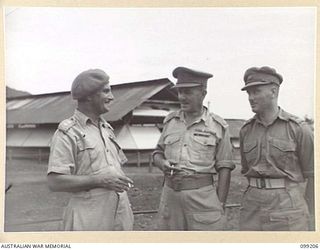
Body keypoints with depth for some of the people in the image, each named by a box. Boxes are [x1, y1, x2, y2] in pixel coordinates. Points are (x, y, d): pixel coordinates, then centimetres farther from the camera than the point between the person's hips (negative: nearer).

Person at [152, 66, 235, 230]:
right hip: (170, 194, 4)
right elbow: (158, 152, 19)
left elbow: (224, 168, -2)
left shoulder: (218, 126, -1)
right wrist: (163, 164, -5)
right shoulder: (170, 121, 9)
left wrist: (220, 205, -6)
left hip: (203, 195, -3)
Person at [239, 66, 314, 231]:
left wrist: (307, 215, 2)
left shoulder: (298, 128, -5)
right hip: (252, 208, 4)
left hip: (287, 208, -4)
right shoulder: (246, 130, 7)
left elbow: (312, 174, -1)